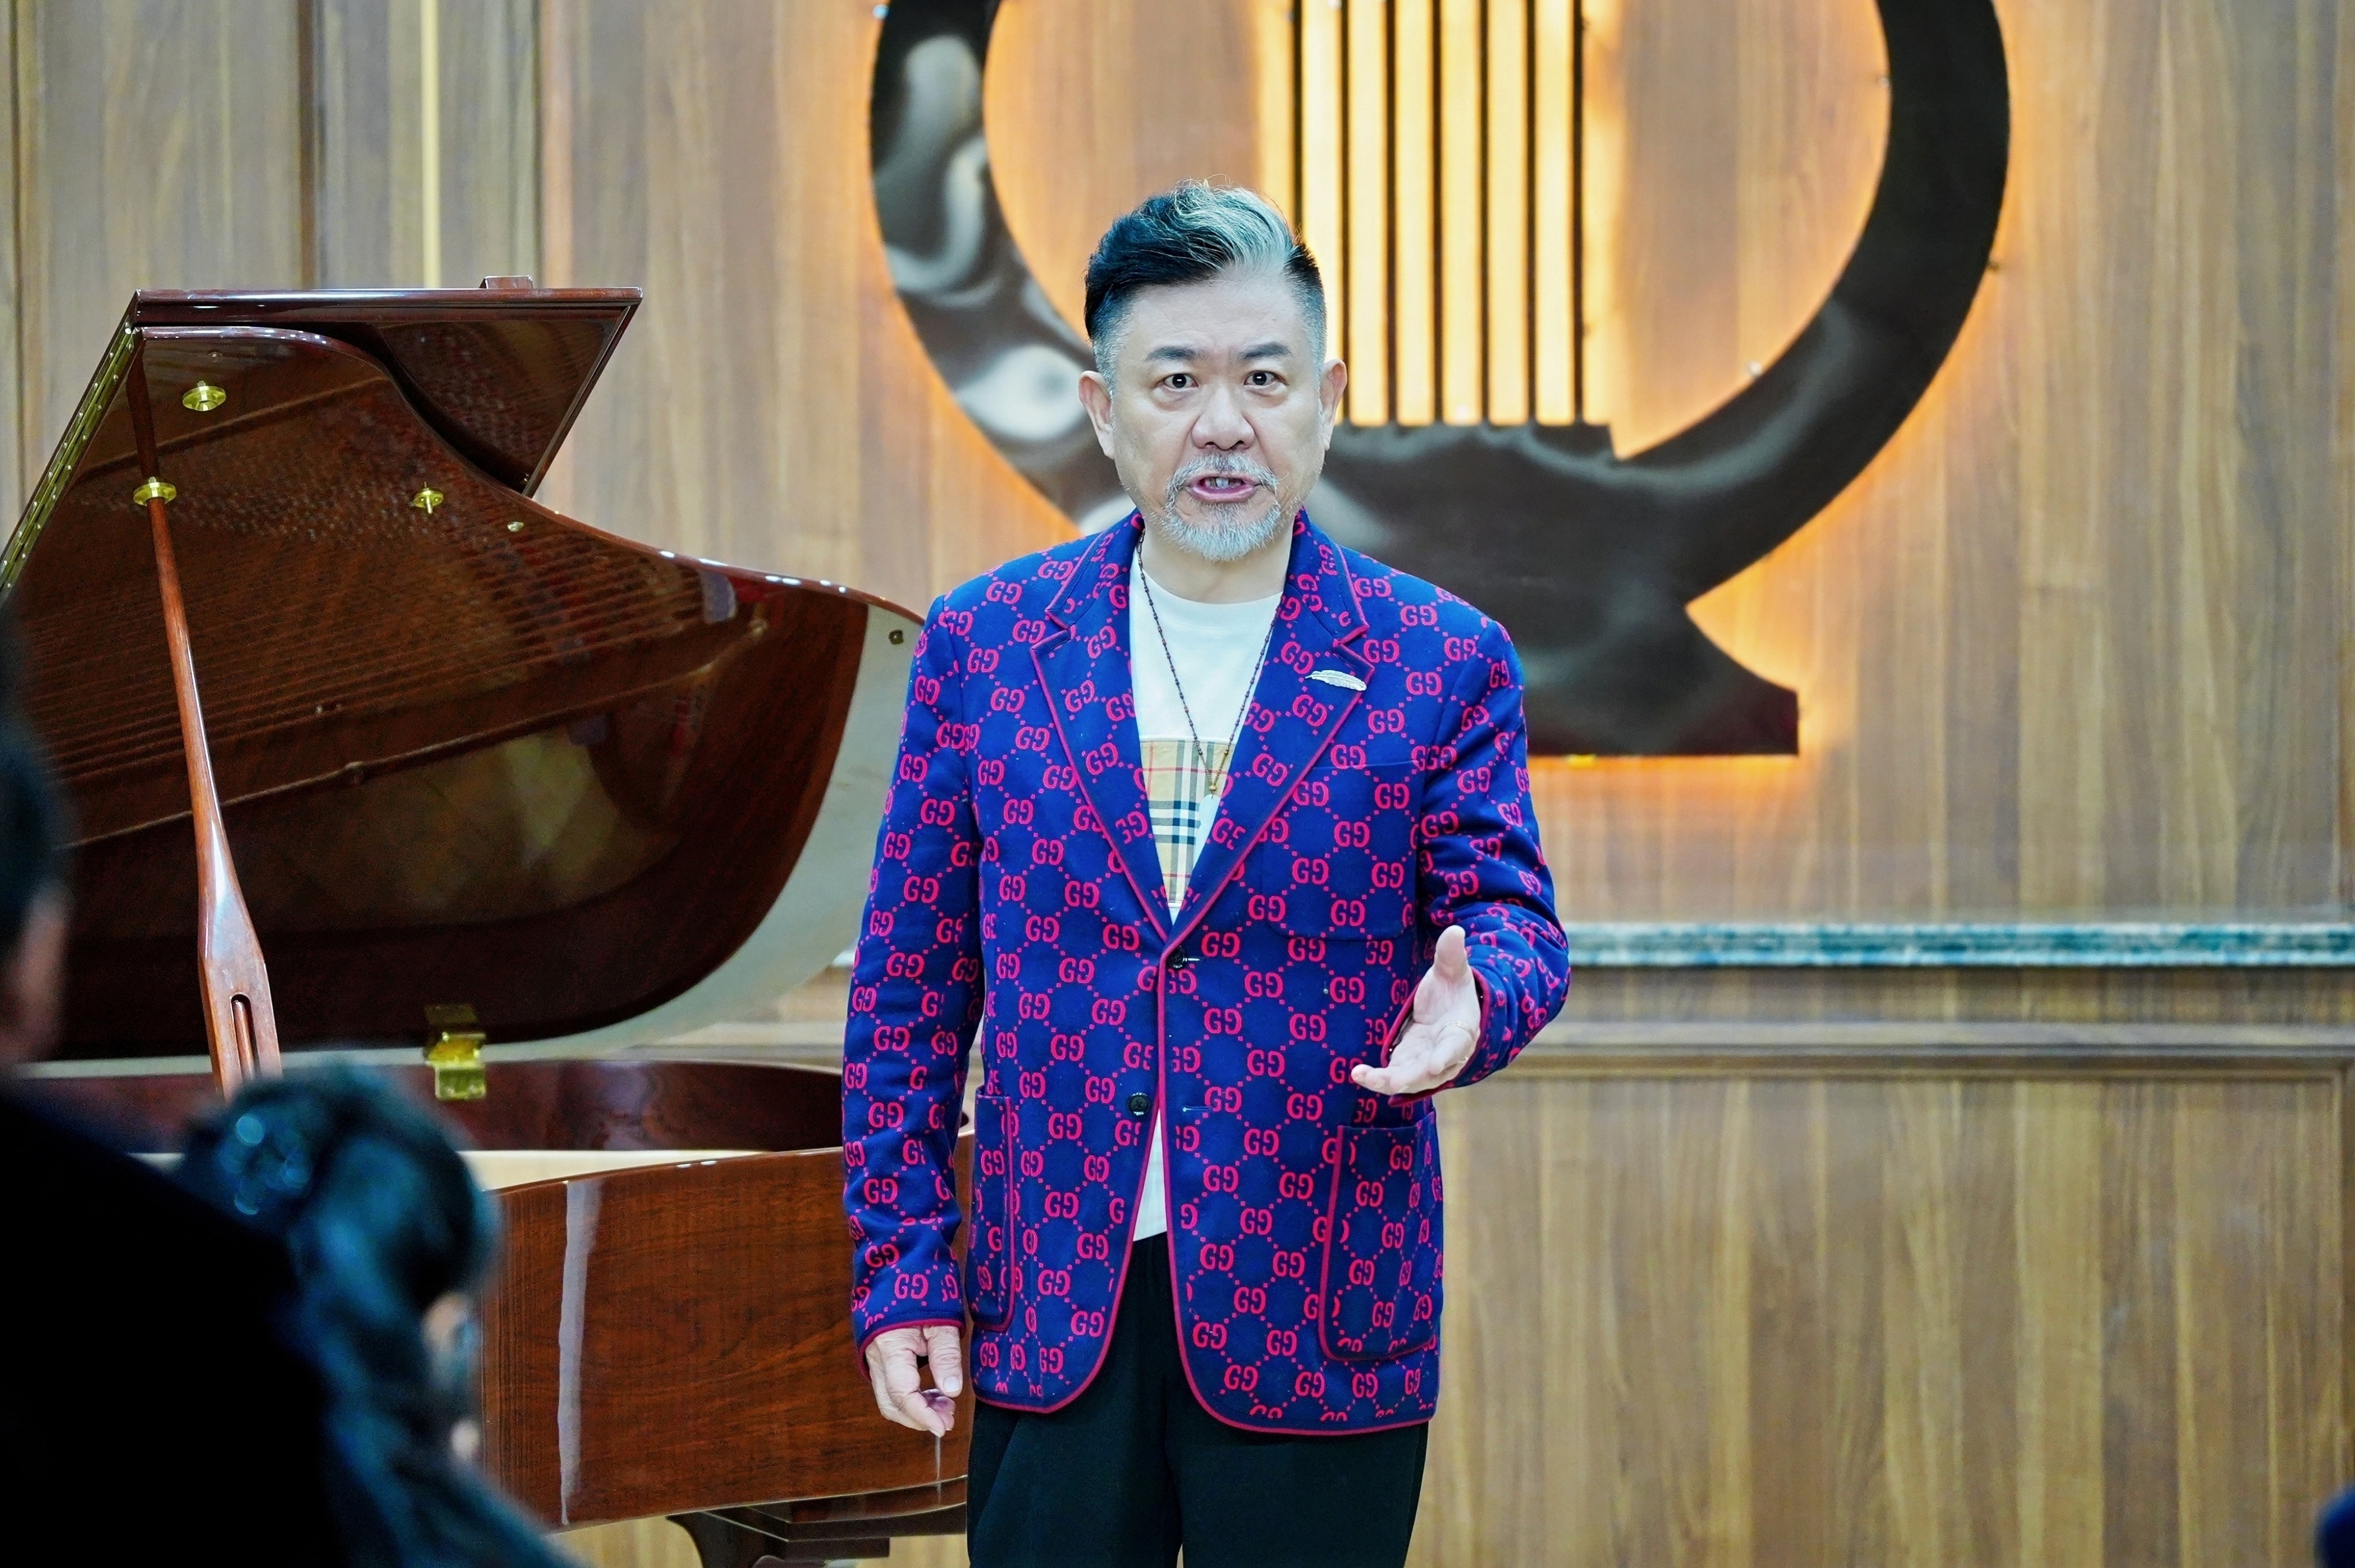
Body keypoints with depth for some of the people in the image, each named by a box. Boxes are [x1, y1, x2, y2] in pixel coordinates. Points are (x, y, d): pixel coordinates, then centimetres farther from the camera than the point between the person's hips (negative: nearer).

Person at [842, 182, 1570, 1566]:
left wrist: (1472, 1000, -26)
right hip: (1051, 1319, 1)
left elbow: (1511, 918, -1)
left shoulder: (1444, 667, 1)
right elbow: (911, 980, 7)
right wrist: (902, 1272, 1)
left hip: (1318, 1333, -1)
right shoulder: (984, 646, 5)